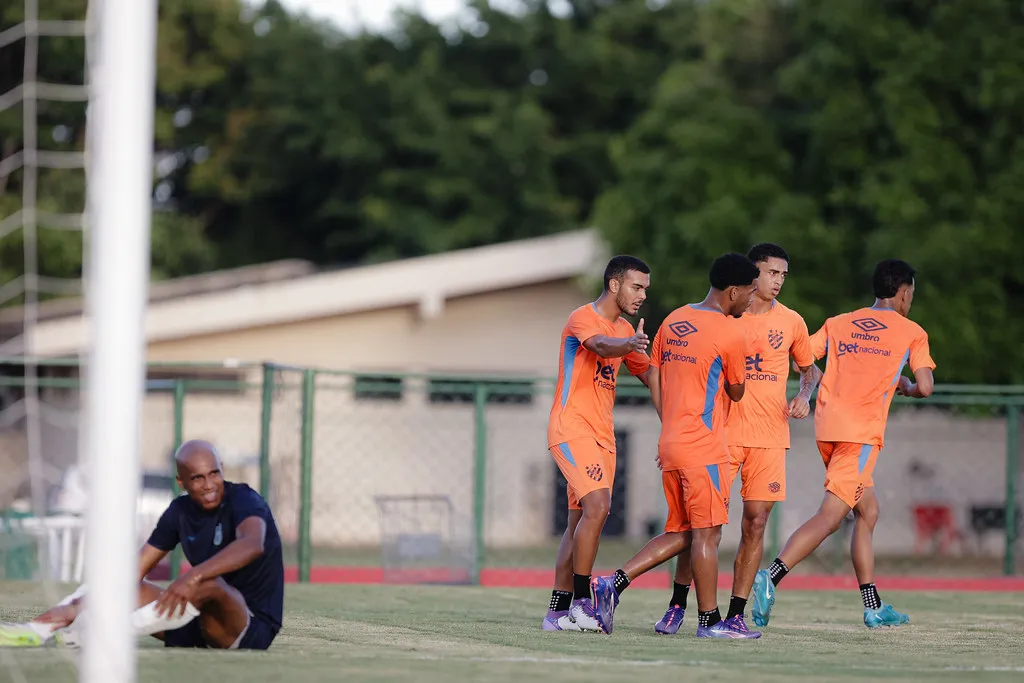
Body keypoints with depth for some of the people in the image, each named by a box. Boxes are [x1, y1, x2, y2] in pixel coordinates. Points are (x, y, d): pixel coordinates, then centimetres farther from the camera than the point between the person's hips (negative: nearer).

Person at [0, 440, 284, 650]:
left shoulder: (244, 501, -14)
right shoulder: (180, 511, 6)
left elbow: (253, 544, -38)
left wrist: (193, 576, -49)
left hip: (253, 627, -7)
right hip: (201, 622, 7)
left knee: (210, 583, -37)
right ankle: (36, 630, -16)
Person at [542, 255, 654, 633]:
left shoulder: (625, 330, 17)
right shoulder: (583, 319, -10)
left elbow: (649, 373, 26)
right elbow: (602, 347, -31)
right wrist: (629, 344, -52)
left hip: (602, 435, 9)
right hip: (571, 428, -9)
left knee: (581, 520, 7)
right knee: (596, 506, -22)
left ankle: (558, 611, 10)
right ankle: (581, 600, -19)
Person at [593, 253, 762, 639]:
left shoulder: (673, 321, 12)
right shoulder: (730, 332, -10)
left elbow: (654, 379, 15)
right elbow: (736, 392, 1)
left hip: (670, 444, 8)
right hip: (704, 448, -8)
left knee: (680, 534, 13)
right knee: (707, 534, -3)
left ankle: (613, 584, 4)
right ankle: (709, 620, 0)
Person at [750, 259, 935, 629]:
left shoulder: (838, 324, 15)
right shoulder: (911, 332, 5)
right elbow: (925, 387, -1)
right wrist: (906, 387, 19)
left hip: (827, 425, 6)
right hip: (861, 431, -6)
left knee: (868, 512, 17)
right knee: (830, 515, -13)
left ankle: (874, 608, 17)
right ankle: (771, 577, -31)